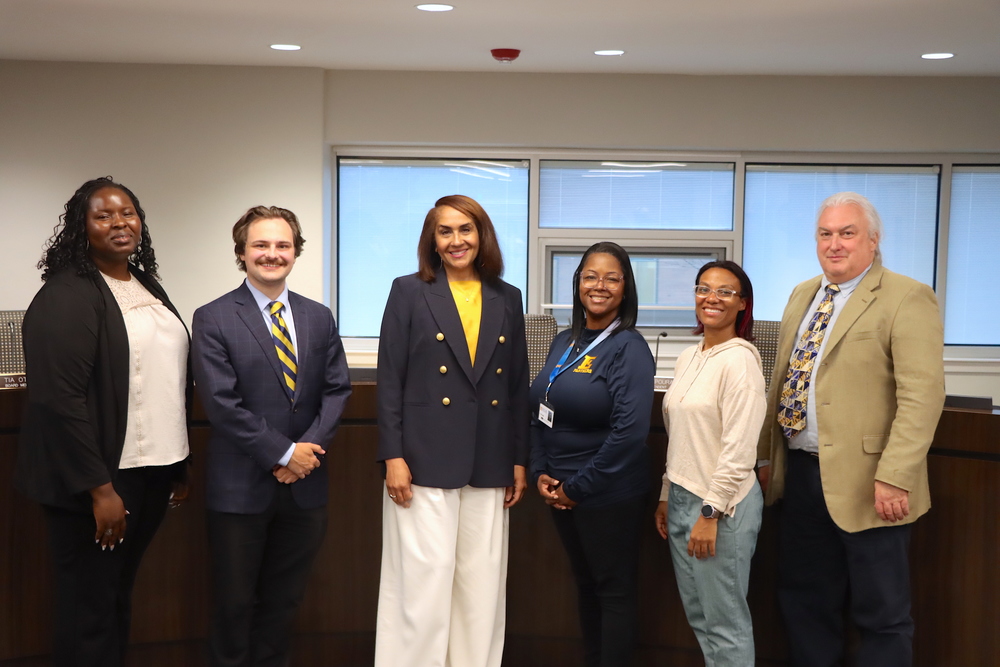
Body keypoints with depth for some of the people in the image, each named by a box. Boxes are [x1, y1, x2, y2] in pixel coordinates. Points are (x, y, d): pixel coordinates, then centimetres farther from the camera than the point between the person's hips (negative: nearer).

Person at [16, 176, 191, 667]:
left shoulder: (147, 287, 12)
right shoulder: (66, 296, -12)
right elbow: (60, 399, -17)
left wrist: (179, 468, 12)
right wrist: (100, 490, -19)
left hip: (153, 473, 7)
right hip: (99, 480, -7)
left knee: (120, 594, 17)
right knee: (90, 608, 4)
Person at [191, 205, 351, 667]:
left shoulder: (319, 318, 8)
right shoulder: (213, 319, -6)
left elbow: (337, 390, 4)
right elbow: (221, 403, -13)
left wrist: (311, 447, -11)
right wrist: (284, 453, -15)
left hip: (304, 486, 4)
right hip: (240, 488, -4)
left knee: (283, 602, 15)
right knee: (234, 603, 10)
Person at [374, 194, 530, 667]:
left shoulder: (507, 299, 10)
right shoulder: (409, 292, 0)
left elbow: (518, 387, 12)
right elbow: (390, 380, -3)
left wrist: (519, 460, 10)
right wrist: (392, 457, -9)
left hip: (488, 467, 4)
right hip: (426, 462, -3)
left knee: (481, 585, 8)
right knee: (423, 580, -1)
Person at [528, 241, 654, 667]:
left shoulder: (629, 347, -14)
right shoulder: (565, 342, 6)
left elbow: (629, 432, -21)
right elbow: (540, 412, 12)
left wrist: (578, 487, -16)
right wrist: (540, 473, 0)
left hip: (609, 495, -7)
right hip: (560, 493, 7)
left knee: (614, 590, 7)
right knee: (585, 584, 19)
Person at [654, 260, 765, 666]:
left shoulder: (739, 359, -14)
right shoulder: (688, 358, 10)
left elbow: (740, 448, -19)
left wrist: (711, 512, -19)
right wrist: (666, 497, 17)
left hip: (719, 505, -8)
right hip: (682, 499, 8)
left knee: (724, 622, 1)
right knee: (698, 616, 15)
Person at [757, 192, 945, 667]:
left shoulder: (906, 299, -10)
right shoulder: (802, 297, 14)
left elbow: (922, 396, -17)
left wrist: (894, 477, -23)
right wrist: (767, 456, 15)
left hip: (863, 482, -7)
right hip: (800, 474, 7)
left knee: (881, 614, 5)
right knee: (804, 602, 16)